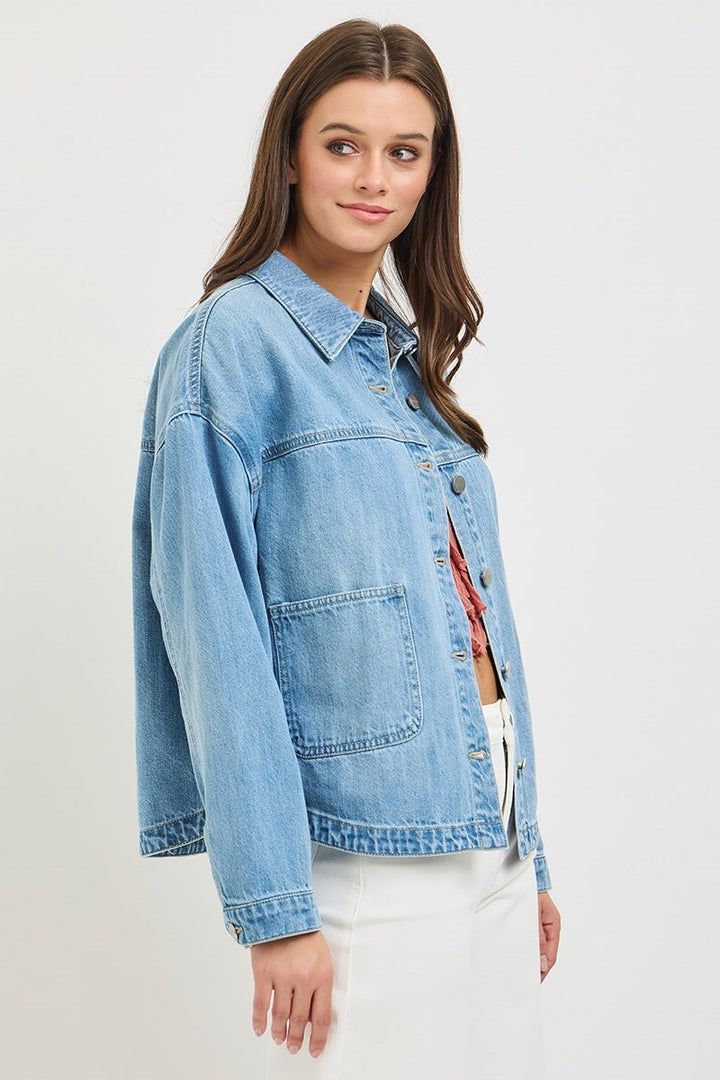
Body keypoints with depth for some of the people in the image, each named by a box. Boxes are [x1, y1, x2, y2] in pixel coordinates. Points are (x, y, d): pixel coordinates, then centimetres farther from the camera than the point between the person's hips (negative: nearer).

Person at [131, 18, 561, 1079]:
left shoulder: (411, 358, 13)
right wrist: (272, 904, -18)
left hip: (488, 847, 7)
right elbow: (216, 637, -15)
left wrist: (530, 859, 14)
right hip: (357, 862, -7)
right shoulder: (232, 342, -9)